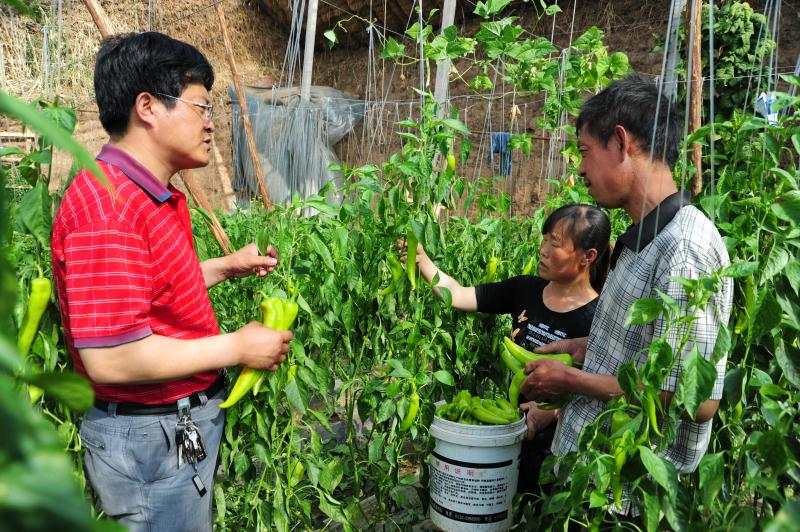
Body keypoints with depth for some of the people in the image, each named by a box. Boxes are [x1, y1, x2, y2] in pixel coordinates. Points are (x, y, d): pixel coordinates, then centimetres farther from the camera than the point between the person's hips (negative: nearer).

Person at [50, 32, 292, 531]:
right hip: (149, 439, -10)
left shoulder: (152, 194, 7)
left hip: (184, 426, 10)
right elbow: (110, 358, -31)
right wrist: (237, 347, -22)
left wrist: (226, 266, 8)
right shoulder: (107, 208, -26)